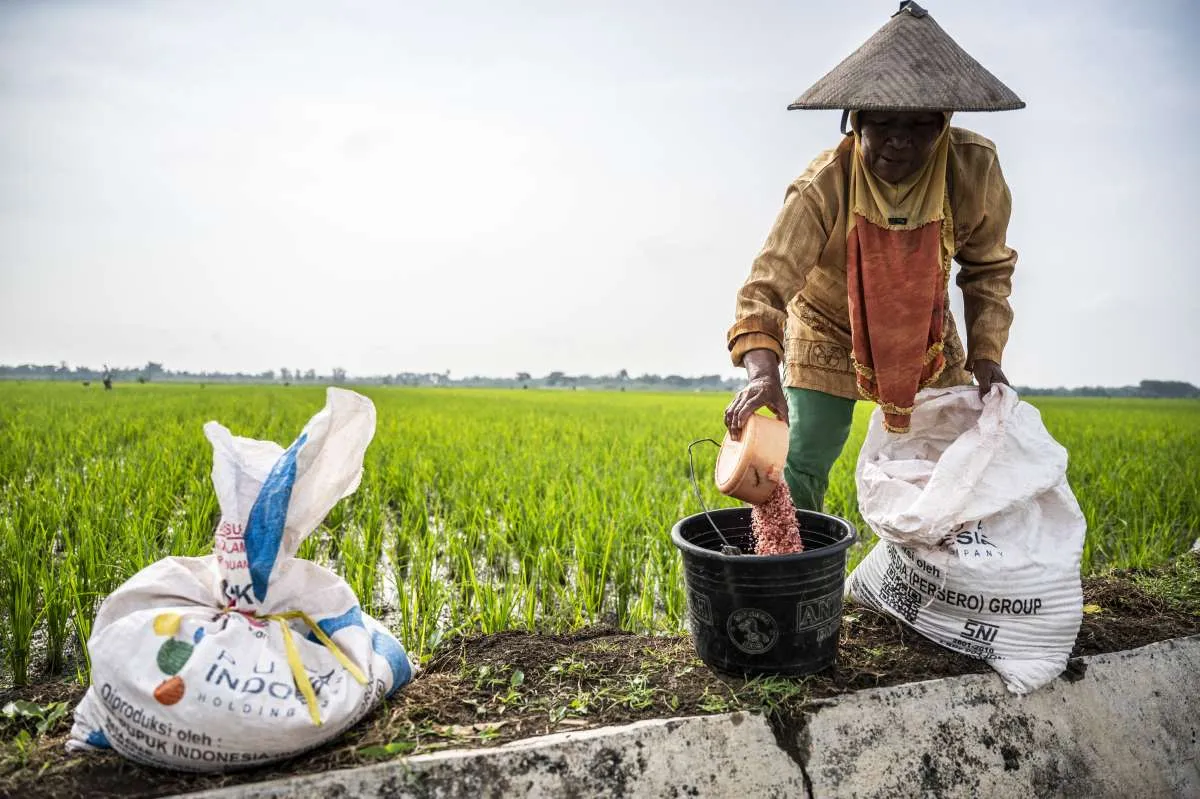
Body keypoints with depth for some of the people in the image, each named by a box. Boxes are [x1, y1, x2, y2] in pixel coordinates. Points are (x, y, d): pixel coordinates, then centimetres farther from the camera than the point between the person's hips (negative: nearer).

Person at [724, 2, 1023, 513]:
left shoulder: (976, 170, -19)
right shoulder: (822, 187, -30)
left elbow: (988, 267, -2)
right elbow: (766, 283, -39)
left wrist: (987, 353, -12)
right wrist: (762, 368, -57)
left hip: (928, 339, 3)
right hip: (829, 336, -3)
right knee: (801, 471, -9)